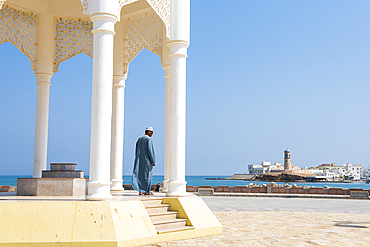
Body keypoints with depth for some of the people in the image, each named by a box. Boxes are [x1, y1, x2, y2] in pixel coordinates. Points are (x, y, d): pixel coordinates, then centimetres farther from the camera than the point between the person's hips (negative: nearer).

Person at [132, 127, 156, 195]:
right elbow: (150, 150, -16)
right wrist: (153, 161, -13)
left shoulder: (139, 139, 12)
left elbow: (137, 151, 13)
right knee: (147, 175, 4)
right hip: (147, 160, -6)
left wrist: (138, 161, 19)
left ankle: (140, 191, -4)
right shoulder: (149, 139, -10)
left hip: (140, 160, 6)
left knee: (140, 175, 6)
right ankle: (147, 191, 10)